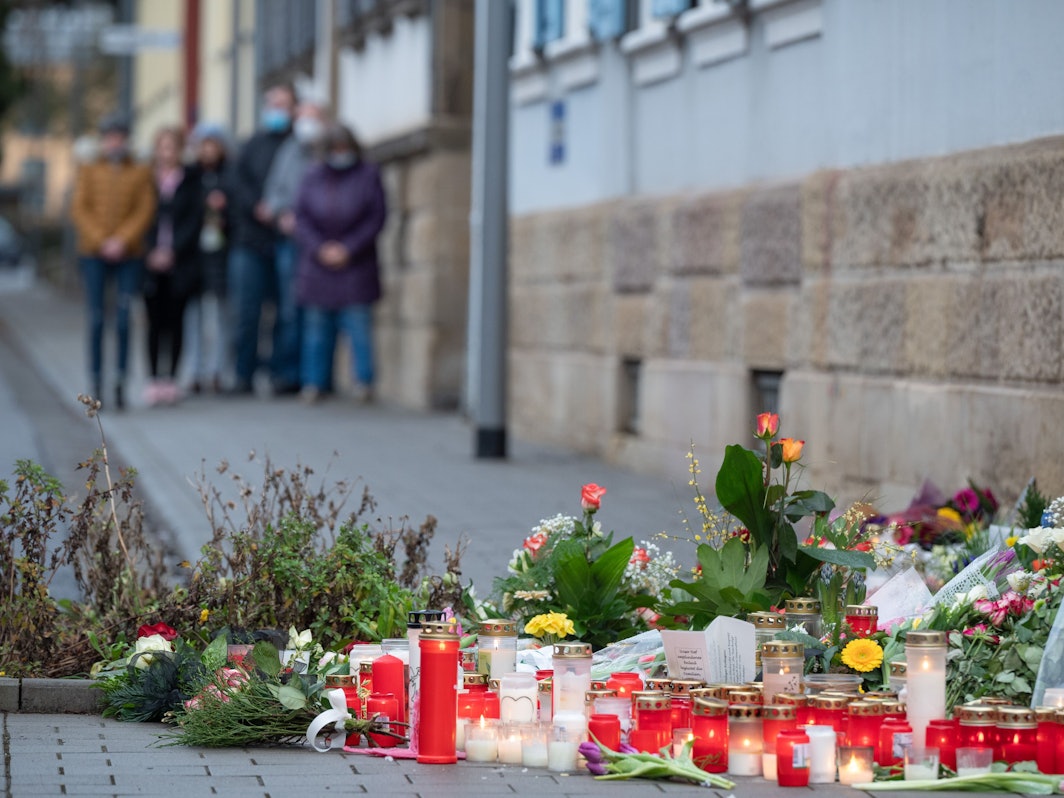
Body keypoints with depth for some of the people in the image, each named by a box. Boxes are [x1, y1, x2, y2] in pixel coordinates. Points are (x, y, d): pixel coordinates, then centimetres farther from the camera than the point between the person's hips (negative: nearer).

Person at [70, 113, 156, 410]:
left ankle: (121, 382, -4)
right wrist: (101, 241, -9)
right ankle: (96, 383, -2)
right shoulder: (88, 171, 12)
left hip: (129, 254, 0)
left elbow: (145, 211, 2)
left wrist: (122, 241, -11)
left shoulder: (141, 173, 11)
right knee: (96, 319, -4)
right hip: (93, 254, 0)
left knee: (124, 320, -7)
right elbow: (80, 209, 4)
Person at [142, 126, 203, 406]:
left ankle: (171, 377, 6)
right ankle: (153, 378, 3)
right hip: (152, 263, 0)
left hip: (180, 263, 0)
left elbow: (195, 220, 0)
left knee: (175, 319, 1)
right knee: (155, 321, -1)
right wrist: (151, 252, -7)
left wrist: (172, 252, -9)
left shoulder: (192, 180, 3)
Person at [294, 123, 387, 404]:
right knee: (316, 324, 3)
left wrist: (349, 248, -11)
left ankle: (364, 381, 3)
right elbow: (302, 217, 4)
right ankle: (314, 382, 10)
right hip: (318, 264, 2)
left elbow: (376, 218, -3)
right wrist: (320, 248, -10)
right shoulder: (313, 178, 7)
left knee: (359, 324, -5)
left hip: (356, 265, -2)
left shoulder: (368, 176, 1)